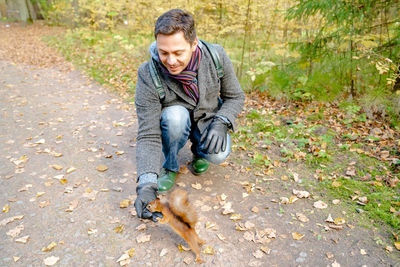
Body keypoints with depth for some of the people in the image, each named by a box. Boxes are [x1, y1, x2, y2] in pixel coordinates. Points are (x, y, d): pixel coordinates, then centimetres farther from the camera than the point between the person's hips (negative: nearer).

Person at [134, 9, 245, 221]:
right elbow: (148, 135, -27)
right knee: (175, 114, -35)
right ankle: (170, 167, -8)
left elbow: (235, 97, -6)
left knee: (218, 154, -29)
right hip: (175, 124, -1)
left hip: (208, 121, 1)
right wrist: (147, 183, -39)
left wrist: (220, 123, -25)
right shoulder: (149, 75, -27)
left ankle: (199, 151, 10)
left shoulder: (216, 56, -21)